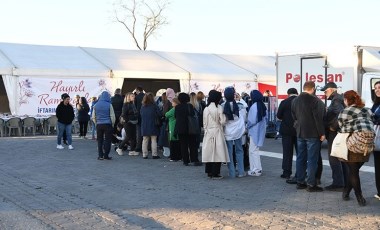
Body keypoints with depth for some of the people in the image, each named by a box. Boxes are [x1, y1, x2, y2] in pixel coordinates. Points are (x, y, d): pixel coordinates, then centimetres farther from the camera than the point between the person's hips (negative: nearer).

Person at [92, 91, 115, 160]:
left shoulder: (96, 105, 3)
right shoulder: (109, 105, -8)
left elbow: (93, 117, 7)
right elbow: (112, 116, -6)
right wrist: (112, 124, 8)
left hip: (99, 125, 3)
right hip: (107, 125, -3)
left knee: (100, 140, 10)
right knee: (107, 140, 4)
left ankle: (100, 155, 11)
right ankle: (106, 155, 4)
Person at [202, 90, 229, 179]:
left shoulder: (206, 109, 2)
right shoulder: (219, 108, -10)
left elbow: (204, 122, 8)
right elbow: (223, 121, -10)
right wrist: (224, 115, 7)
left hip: (208, 133, 5)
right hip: (217, 132, -5)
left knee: (209, 152, 11)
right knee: (217, 152, 0)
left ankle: (209, 172, 18)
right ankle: (215, 173, 0)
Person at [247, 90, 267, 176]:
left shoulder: (254, 106, -18)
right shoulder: (263, 106, 7)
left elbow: (252, 120, -18)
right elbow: (265, 118, 13)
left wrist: (247, 126, -1)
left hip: (254, 131, -9)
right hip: (261, 130, 9)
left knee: (253, 150, -2)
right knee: (255, 150, 17)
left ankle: (256, 170, 0)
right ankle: (257, 168, 21)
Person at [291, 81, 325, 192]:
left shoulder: (295, 100, 9)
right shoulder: (315, 100, -15)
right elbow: (319, 118, -16)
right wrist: (322, 133, -11)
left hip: (300, 133, 7)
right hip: (312, 134, -7)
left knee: (301, 158, 12)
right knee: (312, 159, -4)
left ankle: (300, 182, 15)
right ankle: (311, 184, -3)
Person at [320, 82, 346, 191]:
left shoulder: (336, 100, -16)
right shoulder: (340, 98, 15)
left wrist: (333, 127, -21)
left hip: (335, 133, -11)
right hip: (340, 133, 11)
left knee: (334, 159, -6)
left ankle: (338, 184, -5)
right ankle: (345, 181, 23)